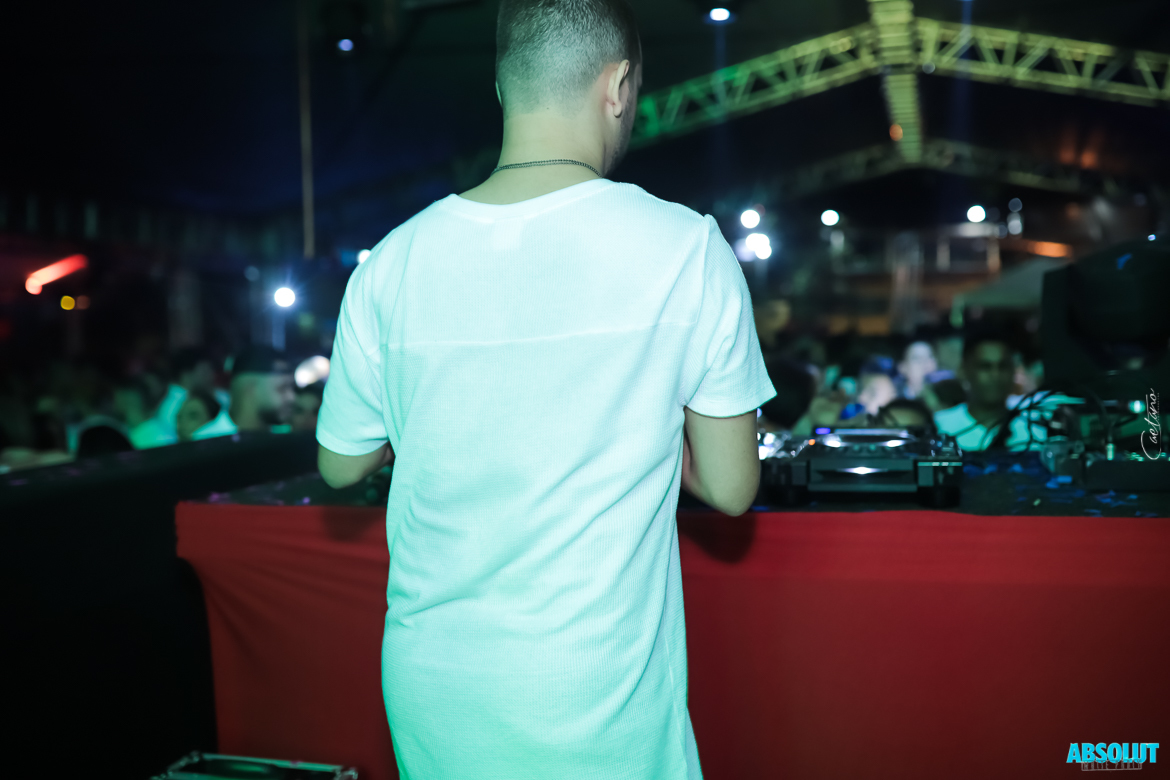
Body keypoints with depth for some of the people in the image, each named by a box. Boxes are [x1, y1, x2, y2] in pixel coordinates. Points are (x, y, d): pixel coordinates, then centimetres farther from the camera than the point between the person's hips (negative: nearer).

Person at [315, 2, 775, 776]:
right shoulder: (685, 248, -13)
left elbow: (341, 465, 8)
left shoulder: (392, 266, -7)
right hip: (595, 711, -3)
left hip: (428, 690, 3)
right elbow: (730, 488, -5)